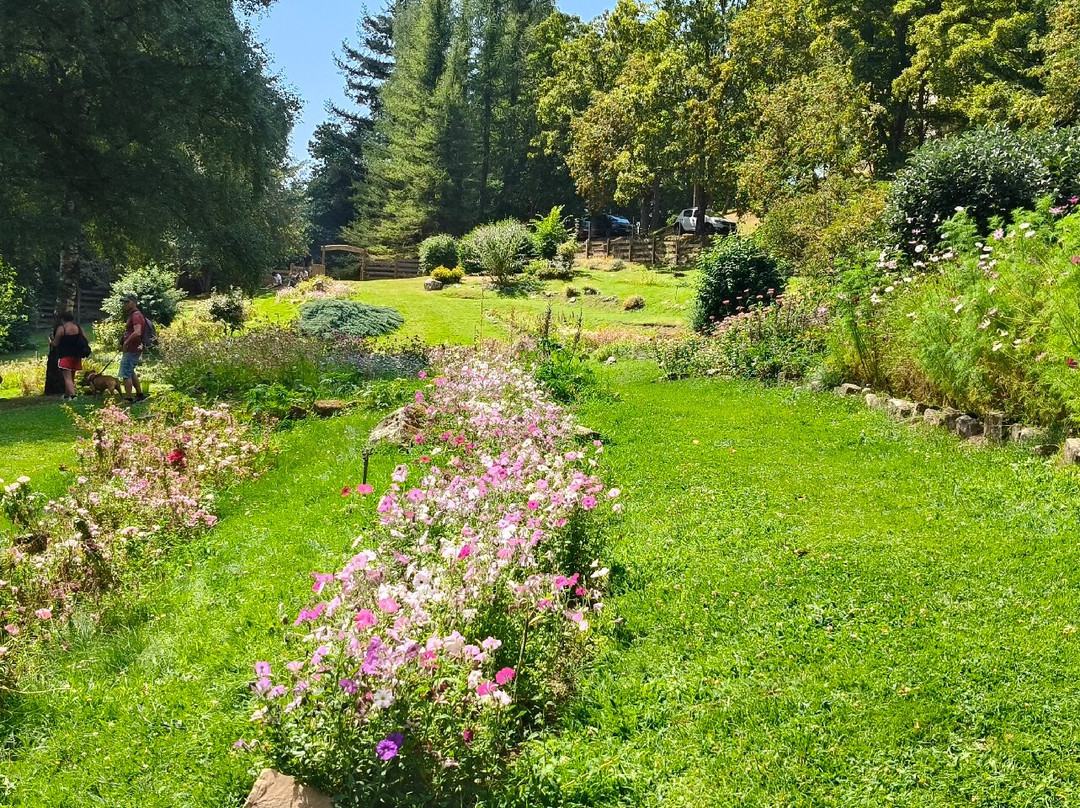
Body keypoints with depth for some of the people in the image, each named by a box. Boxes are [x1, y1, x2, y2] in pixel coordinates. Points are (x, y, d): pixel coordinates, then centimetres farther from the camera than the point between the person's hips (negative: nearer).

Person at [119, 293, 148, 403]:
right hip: (132, 350, 11)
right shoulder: (132, 315, 18)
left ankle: (128, 399, -5)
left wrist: (126, 343, -21)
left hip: (131, 351, -11)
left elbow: (137, 332, -29)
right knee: (131, 373, 21)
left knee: (126, 374, -7)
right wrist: (122, 343, 16)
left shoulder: (136, 315, -15)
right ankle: (140, 395, 26)